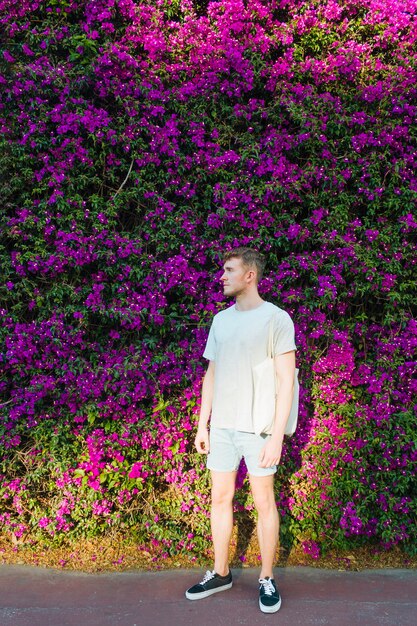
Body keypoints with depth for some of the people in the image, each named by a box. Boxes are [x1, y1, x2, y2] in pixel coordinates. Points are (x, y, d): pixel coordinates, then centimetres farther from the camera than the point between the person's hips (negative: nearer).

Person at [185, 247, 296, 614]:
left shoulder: (276, 318, -6)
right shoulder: (221, 319, 10)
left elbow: (286, 380, -9)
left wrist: (277, 437, -14)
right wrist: (202, 425, 11)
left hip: (258, 428, -5)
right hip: (221, 427, 5)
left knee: (264, 502, 6)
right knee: (220, 498, 12)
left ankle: (267, 579, 22)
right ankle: (220, 573, 28)